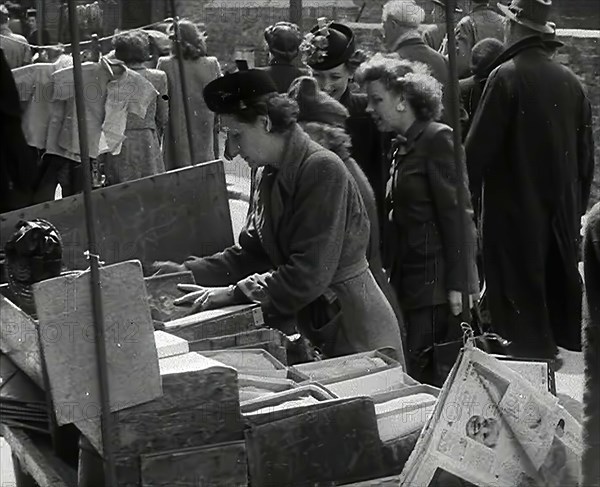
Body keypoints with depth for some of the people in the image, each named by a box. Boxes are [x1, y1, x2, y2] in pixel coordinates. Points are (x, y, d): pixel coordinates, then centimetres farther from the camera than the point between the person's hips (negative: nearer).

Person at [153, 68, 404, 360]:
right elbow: (252, 251, 12)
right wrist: (189, 271, 3)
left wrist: (233, 293, -20)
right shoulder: (269, 175, 7)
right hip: (318, 325, 8)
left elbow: (308, 273, -24)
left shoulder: (323, 170, -20)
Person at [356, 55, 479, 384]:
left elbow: (457, 215, -14)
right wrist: (392, 276, 13)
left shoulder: (437, 139, -8)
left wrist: (457, 284, -18)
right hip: (411, 283, 8)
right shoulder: (401, 147, 17)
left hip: (437, 284, -8)